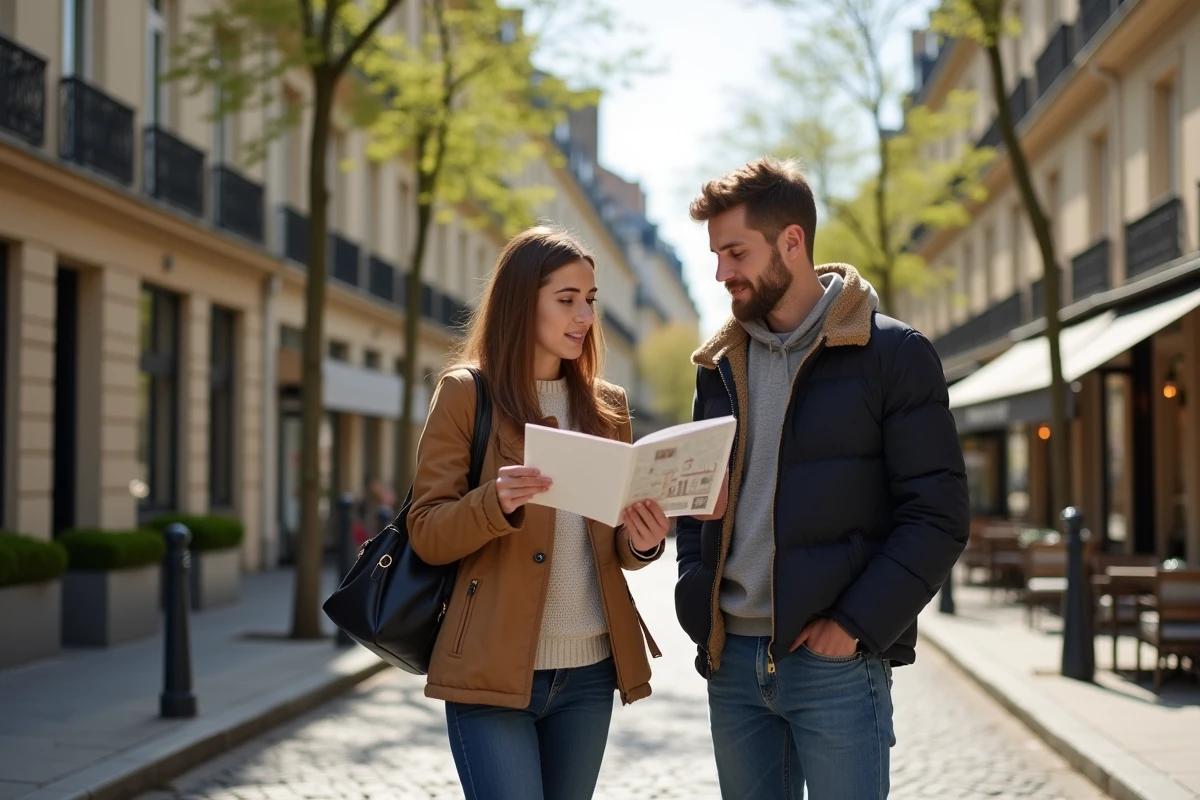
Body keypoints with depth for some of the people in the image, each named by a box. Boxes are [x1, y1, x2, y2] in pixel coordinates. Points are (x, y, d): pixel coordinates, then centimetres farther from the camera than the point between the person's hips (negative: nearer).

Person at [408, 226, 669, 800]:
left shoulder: (606, 406, 11)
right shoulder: (466, 393, -3)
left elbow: (613, 543, 15)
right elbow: (426, 533, -6)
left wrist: (642, 543, -8)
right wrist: (497, 504, -25)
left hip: (589, 671, 5)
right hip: (492, 672, -5)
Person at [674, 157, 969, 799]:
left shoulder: (892, 355, -4)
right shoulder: (720, 365, 13)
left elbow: (937, 515, -8)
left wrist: (855, 623, -15)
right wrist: (696, 598, 3)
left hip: (836, 660, -5)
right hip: (732, 658, 5)